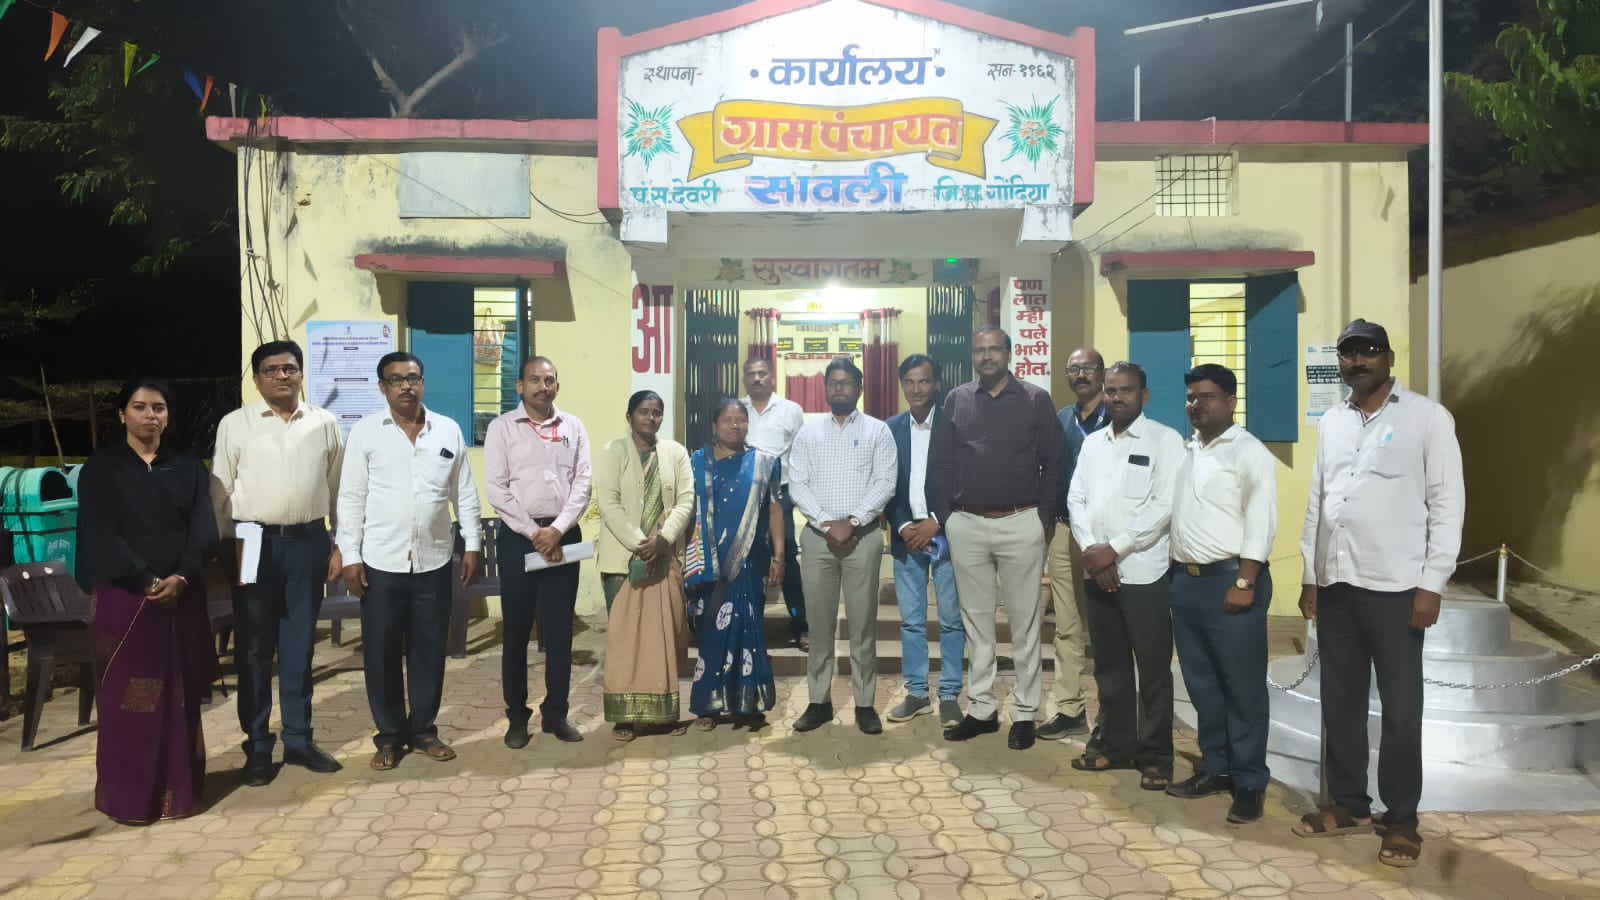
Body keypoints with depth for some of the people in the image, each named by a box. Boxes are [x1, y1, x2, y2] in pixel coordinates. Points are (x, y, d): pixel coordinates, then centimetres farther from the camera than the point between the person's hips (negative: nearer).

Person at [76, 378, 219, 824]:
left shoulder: (188, 468, 10)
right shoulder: (100, 468, 2)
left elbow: (204, 529, 0)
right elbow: (101, 535, -8)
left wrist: (181, 578, -15)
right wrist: (146, 582, -16)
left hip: (183, 598, 3)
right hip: (124, 597, -2)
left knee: (180, 696, 6)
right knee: (128, 698, 2)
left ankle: (178, 790, 16)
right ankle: (128, 795, 13)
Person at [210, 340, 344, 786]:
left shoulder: (325, 424, 5)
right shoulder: (235, 424, 1)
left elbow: (339, 488, 7)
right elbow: (220, 492, 2)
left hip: (308, 542, 1)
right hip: (254, 542, -1)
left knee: (299, 646, 10)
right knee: (254, 648, 6)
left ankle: (298, 739, 22)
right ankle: (257, 747, 18)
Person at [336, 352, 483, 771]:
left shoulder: (448, 430, 5)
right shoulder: (365, 432, -1)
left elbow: (465, 493, 8)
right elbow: (351, 498, -1)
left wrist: (473, 544, 3)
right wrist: (350, 556, -5)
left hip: (434, 561, 2)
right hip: (381, 562, -1)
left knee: (429, 650, 10)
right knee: (381, 652, 6)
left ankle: (424, 729, 24)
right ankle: (389, 735, 20)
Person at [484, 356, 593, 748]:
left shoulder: (573, 427, 7)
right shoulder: (502, 427, 0)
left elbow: (583, 484, 2)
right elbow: (497, 489, -6)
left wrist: (557, 530, -11)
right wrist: (534, 532, -12)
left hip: (564, 535, 2)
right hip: (518, 536, -2)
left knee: (559, 630, 7)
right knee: (517, 631, 5)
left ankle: (556, 713, 18)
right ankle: (517, 717, 16)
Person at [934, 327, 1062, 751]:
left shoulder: (1036, 400, 2)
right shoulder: (956, 401, 8)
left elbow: (1052, 464, 1)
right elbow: (944, 463, 9)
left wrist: (1045, 518, -5)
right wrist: (945, 516, 3)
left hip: (1020, 523, -2)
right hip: (967, 525, 2)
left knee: (1024, 621, 4)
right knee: (976, 620, 10)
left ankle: (1025, 713, 14)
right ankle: (981, 709, 20)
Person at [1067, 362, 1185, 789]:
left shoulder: (1164, 439, -3)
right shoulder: (1093, 442, 14)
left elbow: (1165, 506, -12)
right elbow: (1076, 499, 8)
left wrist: (1114, 549, -14)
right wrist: (1091, 550, -8)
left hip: (1145, 572, -5)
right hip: (1098, 572, 5)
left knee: (1153, 668, 2)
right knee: (1109, 665, 13)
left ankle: (1155, 756, 14)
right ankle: (1116, 745, 25)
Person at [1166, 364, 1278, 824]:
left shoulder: (1250, 453, -7)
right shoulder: (1186, 452, 15)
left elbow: (1261, 523, -14)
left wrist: (1244, 583, -19)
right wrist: (1177, 573, 12)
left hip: (1230, 580, -7)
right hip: (1185, 580, 7)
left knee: (1243, 688, 1)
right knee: (1202, 684, 13)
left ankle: (1249, 782, 11)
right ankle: (1215, 768, 25)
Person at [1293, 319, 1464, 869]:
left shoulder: (1427, 418, -3)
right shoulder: (1331, 423, 12)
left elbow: (1448, 503, -6)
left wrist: (1432, 584, -11)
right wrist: (1309, 575, 10)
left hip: (1395, 587, -5)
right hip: (1335, 585, 5)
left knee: (1400, 709, 5)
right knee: (1340, 702, 12)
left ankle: (1401, 819, 18)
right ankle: (1348, 805, 25)